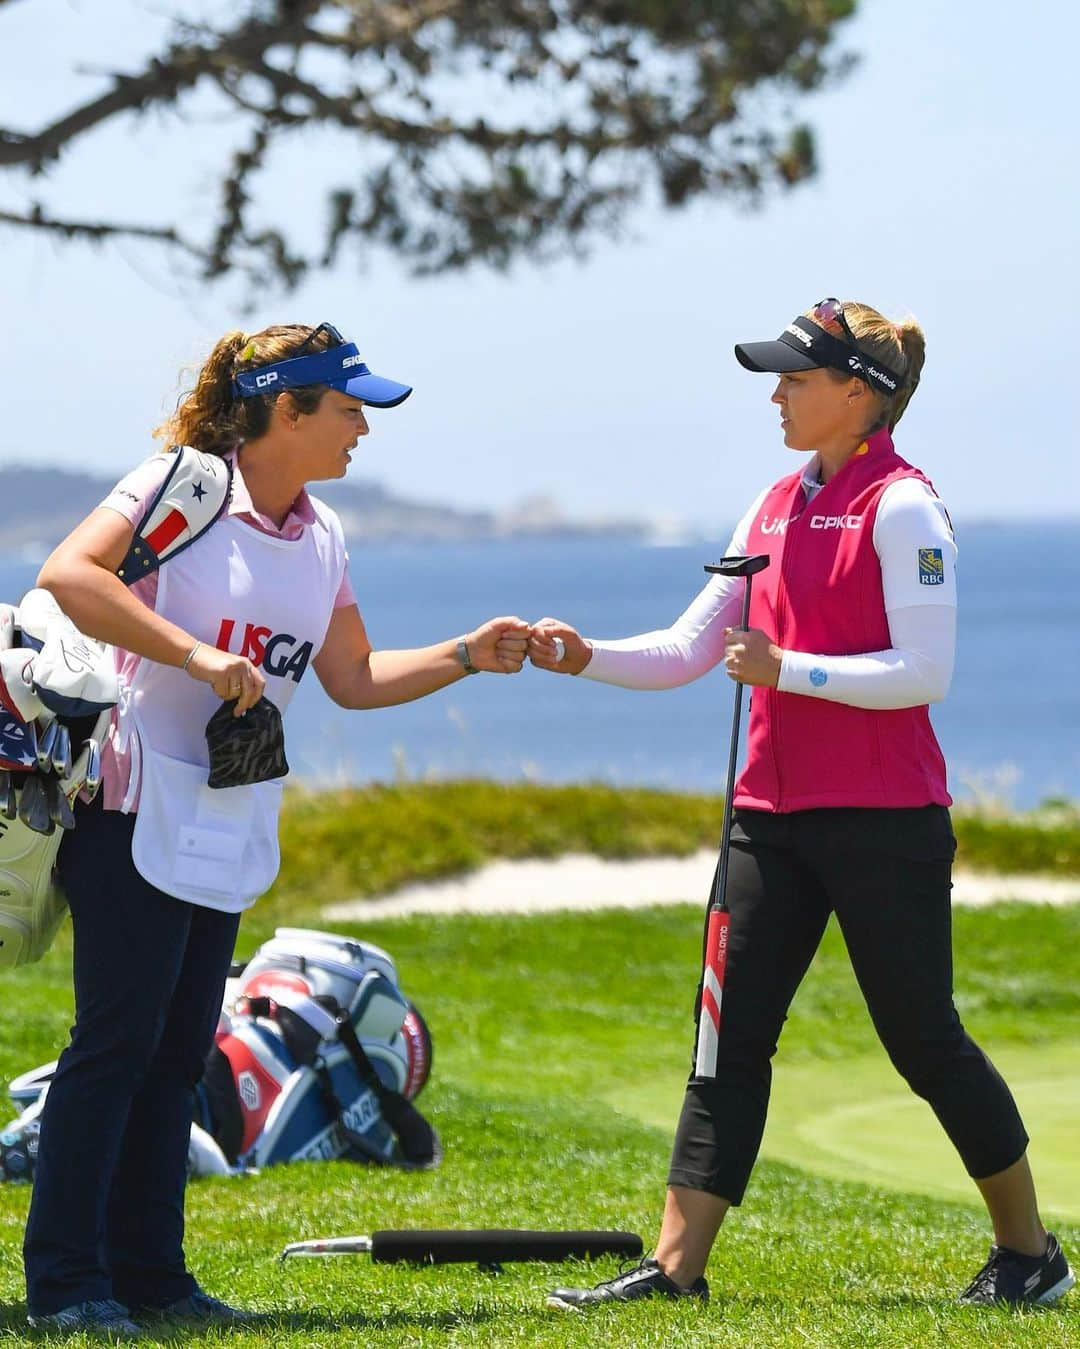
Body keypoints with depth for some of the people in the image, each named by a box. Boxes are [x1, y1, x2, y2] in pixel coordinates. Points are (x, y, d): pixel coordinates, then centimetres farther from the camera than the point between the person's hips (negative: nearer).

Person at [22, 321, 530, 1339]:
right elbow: (67, 576, -24)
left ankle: (149, 1273, 15)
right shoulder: (182, 486, -11)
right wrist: (194, 654, -27)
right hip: (137, 806, -8)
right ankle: (64, 1281, -3)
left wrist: (465, 656, 8)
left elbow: (354, 680, 19)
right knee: (118, 1037, -8)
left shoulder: (320, 538, 13)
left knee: (181, 1049, 9)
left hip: (228, 826, 8)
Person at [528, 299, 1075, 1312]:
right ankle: (676, 1266, 0)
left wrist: (784, 669, -20)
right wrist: (587, 660, -2)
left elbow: (922, 671, -17)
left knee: (922, 1037, 1)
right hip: (775, 812, 8)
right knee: (731, 1038, 2)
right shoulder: (778, 506, 13)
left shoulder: (900, 507, -11)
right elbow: (689, 649, 13)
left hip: (883, 821, -7)